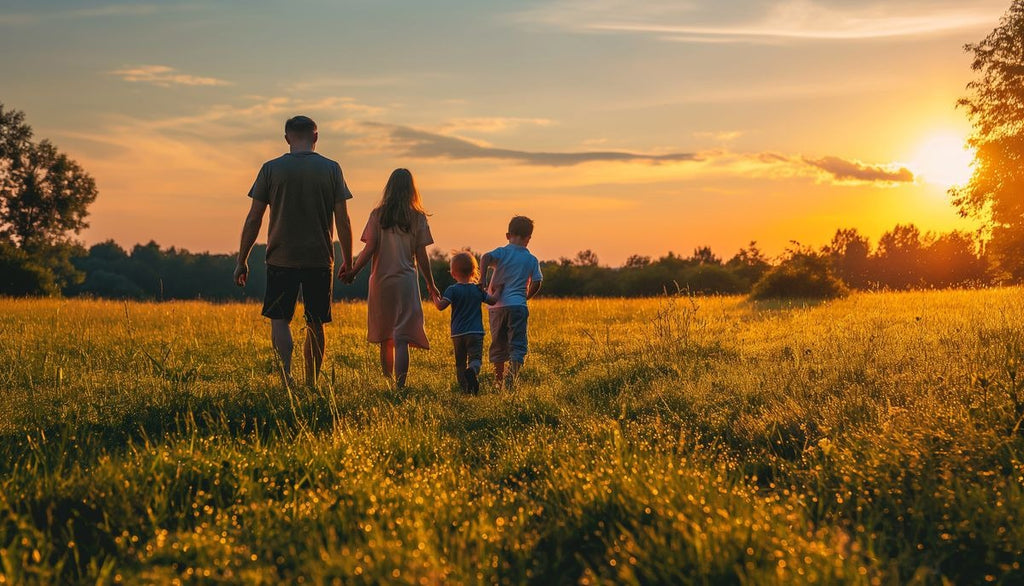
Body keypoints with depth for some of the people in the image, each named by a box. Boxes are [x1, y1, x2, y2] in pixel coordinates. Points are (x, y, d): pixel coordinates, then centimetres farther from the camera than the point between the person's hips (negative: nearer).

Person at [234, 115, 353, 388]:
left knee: (279, 319, 5)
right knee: (315, 325, 11)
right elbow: (343, 221, 0)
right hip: (320, 259, 1)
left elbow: (253, 219, 0)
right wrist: (348, 262, 10)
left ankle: (286, 369, -19)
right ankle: (311, 383, 16)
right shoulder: (331, 169, 1)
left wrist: (242, 261, 7)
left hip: (281, 259, -1)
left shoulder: (271, 169, 0)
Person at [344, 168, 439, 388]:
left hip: (381, 281, 2)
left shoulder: (378, 215, 1)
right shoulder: (417, 217, 0)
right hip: (406, 280, -2)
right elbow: (421, 255, 1)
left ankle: (388, 380, 25)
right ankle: (400, 384, -17)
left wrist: (352, 272, 6)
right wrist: (431, 285, 11)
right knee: (402, 337, -6)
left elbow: (369, 250, -5)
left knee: (385, 337, 16)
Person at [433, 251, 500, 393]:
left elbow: (441, 306, -13)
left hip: (457, 333, 0)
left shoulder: (452, 290, -3)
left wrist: (434, 296, 5)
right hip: (475, 332, 0)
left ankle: (465, 387, 11)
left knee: (460, 363, 12)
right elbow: (493, 301, 15)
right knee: (475, 358, -10)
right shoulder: (478, 290, 5)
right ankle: (472, 370, -41)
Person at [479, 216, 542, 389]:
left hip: (497, 305, 1)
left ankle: (499, 380, 21)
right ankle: (513, 378, -22)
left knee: (498, 344, 13)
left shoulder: (502, 252, 5)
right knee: (517, 344, -1)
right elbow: (536, 283, 1)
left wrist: (483, 280, -14)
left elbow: (485, 258, -15)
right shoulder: (532, 260, 7)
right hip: (518, 305, -1)